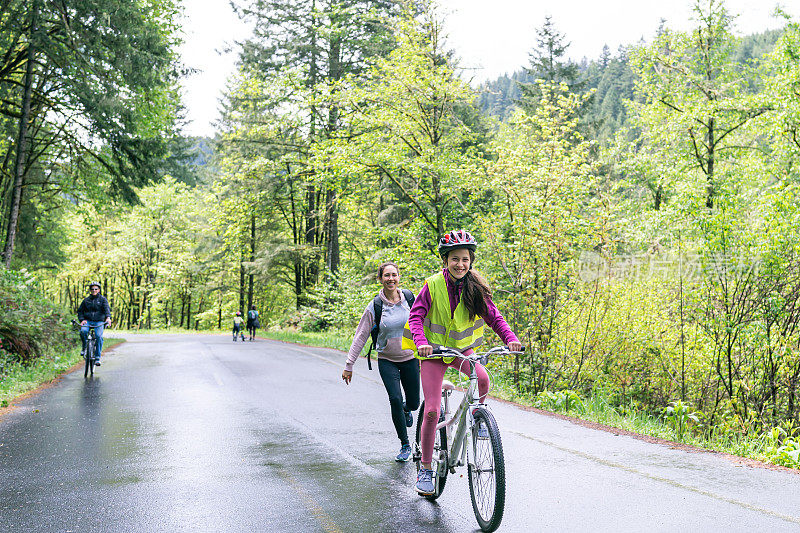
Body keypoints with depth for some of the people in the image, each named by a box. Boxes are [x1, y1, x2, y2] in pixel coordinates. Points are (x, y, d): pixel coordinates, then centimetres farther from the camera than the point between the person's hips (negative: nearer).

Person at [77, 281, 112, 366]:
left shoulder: (103, 299, 6)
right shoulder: (86, 300, 13)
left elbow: (107, 308, -10)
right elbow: (80, 310, 18)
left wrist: (108, 317, -30)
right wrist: (82, 319, -1)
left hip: (99, 322, -2)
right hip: (88, 321, 2)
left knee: (99, 336, -24)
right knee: (83, 331, -31)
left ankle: (97, 357, -15)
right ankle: (84, 347, -3)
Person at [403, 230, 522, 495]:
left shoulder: (475, 288, -6)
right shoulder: (433, 285, -12)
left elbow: (494, 317, -5)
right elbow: (416, 316, -17)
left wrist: (511, 338, -23)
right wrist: (421, 342, -36)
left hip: (463, 348, 2)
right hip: (434, 351, -2)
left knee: (482, 377, -31)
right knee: (432, 411, -9)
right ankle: (425, 468, 10)